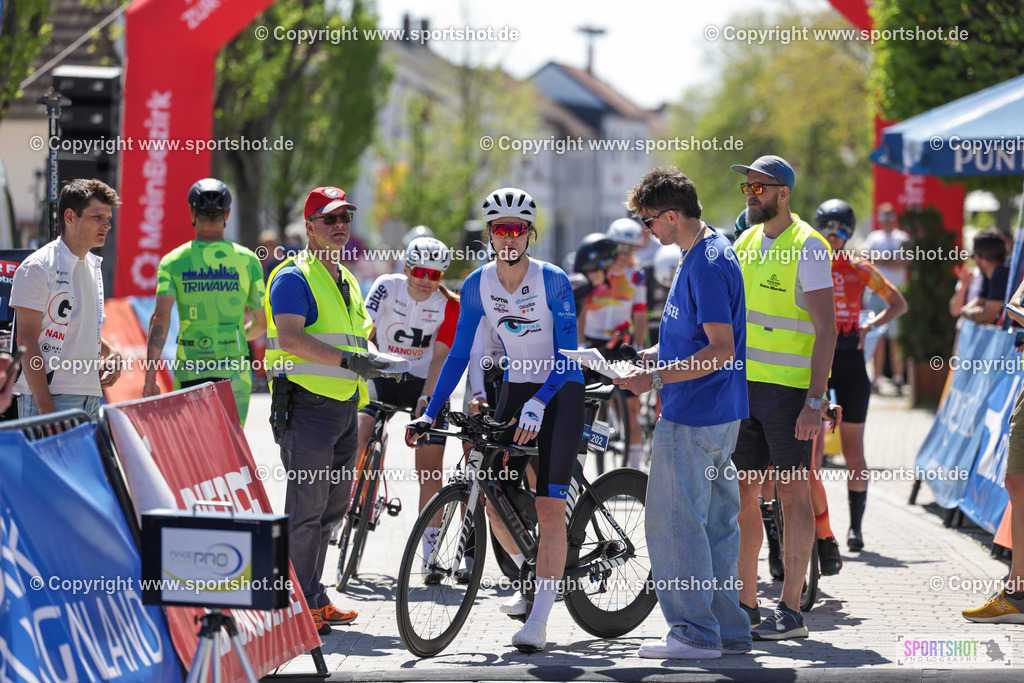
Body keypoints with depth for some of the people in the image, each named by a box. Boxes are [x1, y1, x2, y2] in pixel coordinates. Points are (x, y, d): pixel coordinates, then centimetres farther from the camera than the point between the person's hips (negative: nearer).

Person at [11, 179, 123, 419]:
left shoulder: (93, 266, 16)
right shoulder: (37, 268, -9)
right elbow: (27, 342, -14)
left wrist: (110, 352, 7)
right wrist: (46, 408, -21)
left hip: (90, 398, 8)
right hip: (50, 399, -8)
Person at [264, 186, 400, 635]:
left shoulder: (347, 282, 20)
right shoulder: (294, 277, -8)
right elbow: (290, 337, -22)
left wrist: (376, 363, 10)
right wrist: (348, 359, -29)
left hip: (344, 407, 9)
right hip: (308, 405, -9)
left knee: (334, 505, 11)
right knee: (307, 506, -8)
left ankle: (313, 597, 18)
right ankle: (301, 603, -4)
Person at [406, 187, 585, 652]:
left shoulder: (553, 281, -17)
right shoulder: (477, 285, -5)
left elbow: (566, 353, -21)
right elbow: (459, 354, 0)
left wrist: (537, 404, -35)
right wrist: (429, 414, -8)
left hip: (560, 391, -5)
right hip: (516, 387, 5)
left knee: (550, 509, -13)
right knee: (494, 500, -1)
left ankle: (537, 623, -14)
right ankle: (533, 578, 27)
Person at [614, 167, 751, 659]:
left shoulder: (706, 264, -20)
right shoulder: (710, 249, 13)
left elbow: (722, 349, -23)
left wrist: (656, 379, -20)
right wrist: (658, 354, 15)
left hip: (692, 416, -10)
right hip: (720, 414, 10)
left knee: (673, 522, -5)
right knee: (716, 523, 13)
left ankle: (694, 633, -2)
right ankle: (729, 631, 18)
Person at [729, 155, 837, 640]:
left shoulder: (808, 247, -10)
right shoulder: (745, 243, 13)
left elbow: (826, 329, -14)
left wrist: (815, 401, -20)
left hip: (790, 388, -7)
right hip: (744, 384, 7)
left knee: (793, 493, -3)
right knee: (742, 494, 7)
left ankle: (790, 611, -1)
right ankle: (745, 604, 14)